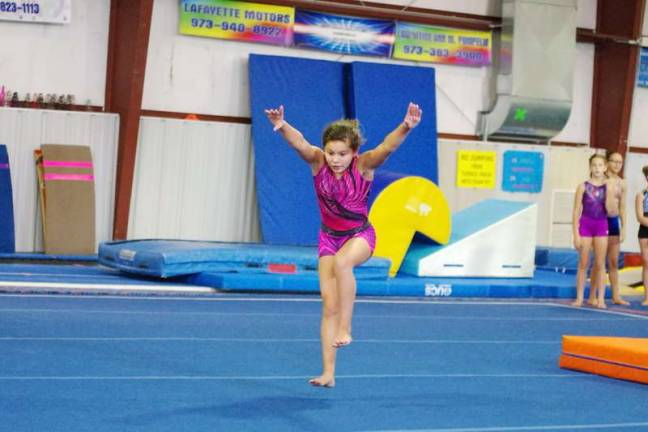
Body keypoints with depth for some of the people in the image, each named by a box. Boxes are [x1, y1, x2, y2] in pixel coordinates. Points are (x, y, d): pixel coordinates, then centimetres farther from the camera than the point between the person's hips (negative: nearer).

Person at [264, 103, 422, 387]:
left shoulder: (364, 164, -20)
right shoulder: (318, 161, -15)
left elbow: (387, 146, -37)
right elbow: (300, 144, -35)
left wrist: (406, 127, -56)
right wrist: (282, 127, -55)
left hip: (360, 235, -3)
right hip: (329, 236, 3)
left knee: (342, 262, -38)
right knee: (329, 305, -1)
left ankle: (345, 327, -27)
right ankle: (328, 373, 4)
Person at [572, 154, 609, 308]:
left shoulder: (608, 187, 3)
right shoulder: (583, 187, -2)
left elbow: (611, 211, 5)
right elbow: (576, 212, -3)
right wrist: (576, 234, -7)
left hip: (601, 226, 1)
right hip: (585, 226, -1)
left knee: (600, 264, 3)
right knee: (583, 263, 3)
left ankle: (600, 298, 5)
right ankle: (579, 297, 8)